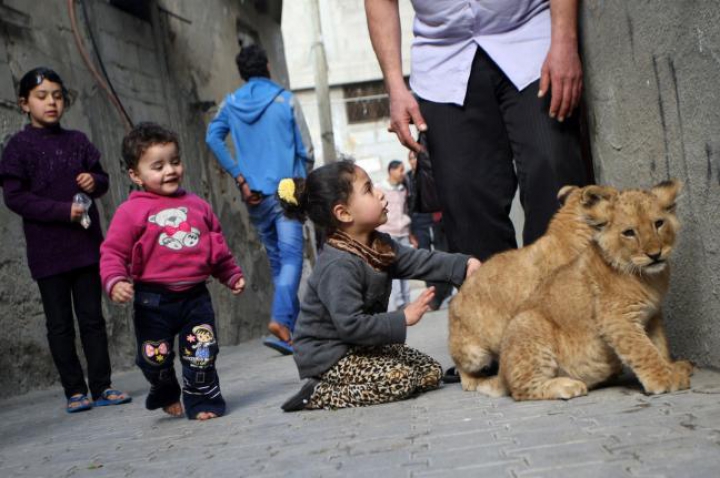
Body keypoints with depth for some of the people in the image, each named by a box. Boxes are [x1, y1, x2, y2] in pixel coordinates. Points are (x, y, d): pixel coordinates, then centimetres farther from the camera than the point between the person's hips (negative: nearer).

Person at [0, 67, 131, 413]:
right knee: (60, 323, 5)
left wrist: (95, 181, -7)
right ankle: (75, 391, 13)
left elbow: (102, 179, 17)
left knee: (92, 317, 6)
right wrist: (63, 210, -18)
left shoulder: (77, 141, 8)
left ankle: (102, 387, 13)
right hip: (47, 249, -3)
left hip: (86, 242, 3)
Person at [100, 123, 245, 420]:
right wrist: (115, 282, -23)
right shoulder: (131, 211, -5)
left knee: (202, 352, 0)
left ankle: (203, 401, 16)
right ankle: (166, 395, 35)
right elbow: (113, 252, -7)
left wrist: (232, 275, 21)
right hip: (153, 299, -2)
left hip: (195, 296, 3)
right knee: (155, 357, 7)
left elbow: (217, 246, 20)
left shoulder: (197, 205, 10)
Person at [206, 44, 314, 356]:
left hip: (255, 197, 4)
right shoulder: (285, 100, -1)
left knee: (276, 260, 14)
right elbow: (306, 149, -2)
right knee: (291, 257, -9)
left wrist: (240, 178, -5)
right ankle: (281, 319, -30)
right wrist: (305, 182, 16)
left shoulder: (231, 104, 7)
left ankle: (294, 327, 18)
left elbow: (213, 137, -7)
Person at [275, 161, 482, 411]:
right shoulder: (338, 266, -28)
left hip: (362, 345, 10)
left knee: (431, 372, 8)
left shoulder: (379, 246, 3)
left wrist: (464, 264, -13)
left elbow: (419, 261, 1)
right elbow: (350, 326, -31)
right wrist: (403, 318, -24)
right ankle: (320, 394, -10)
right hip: (328, 355, -10)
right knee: (400, 380, -23)